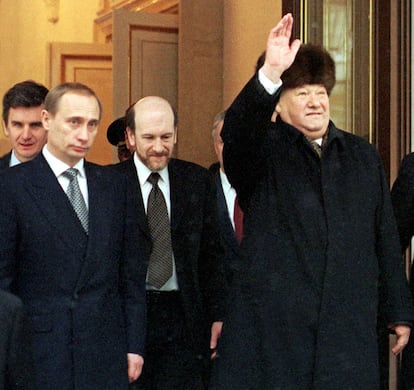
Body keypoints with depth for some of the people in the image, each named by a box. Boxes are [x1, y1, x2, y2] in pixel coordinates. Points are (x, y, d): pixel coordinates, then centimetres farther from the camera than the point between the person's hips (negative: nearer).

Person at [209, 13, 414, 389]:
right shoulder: (263, 151, 3)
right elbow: (236, 130, -22)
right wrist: (270, 73, -37)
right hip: (271, 326, -3)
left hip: (348, 327, 3)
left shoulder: (363, 156, 14)